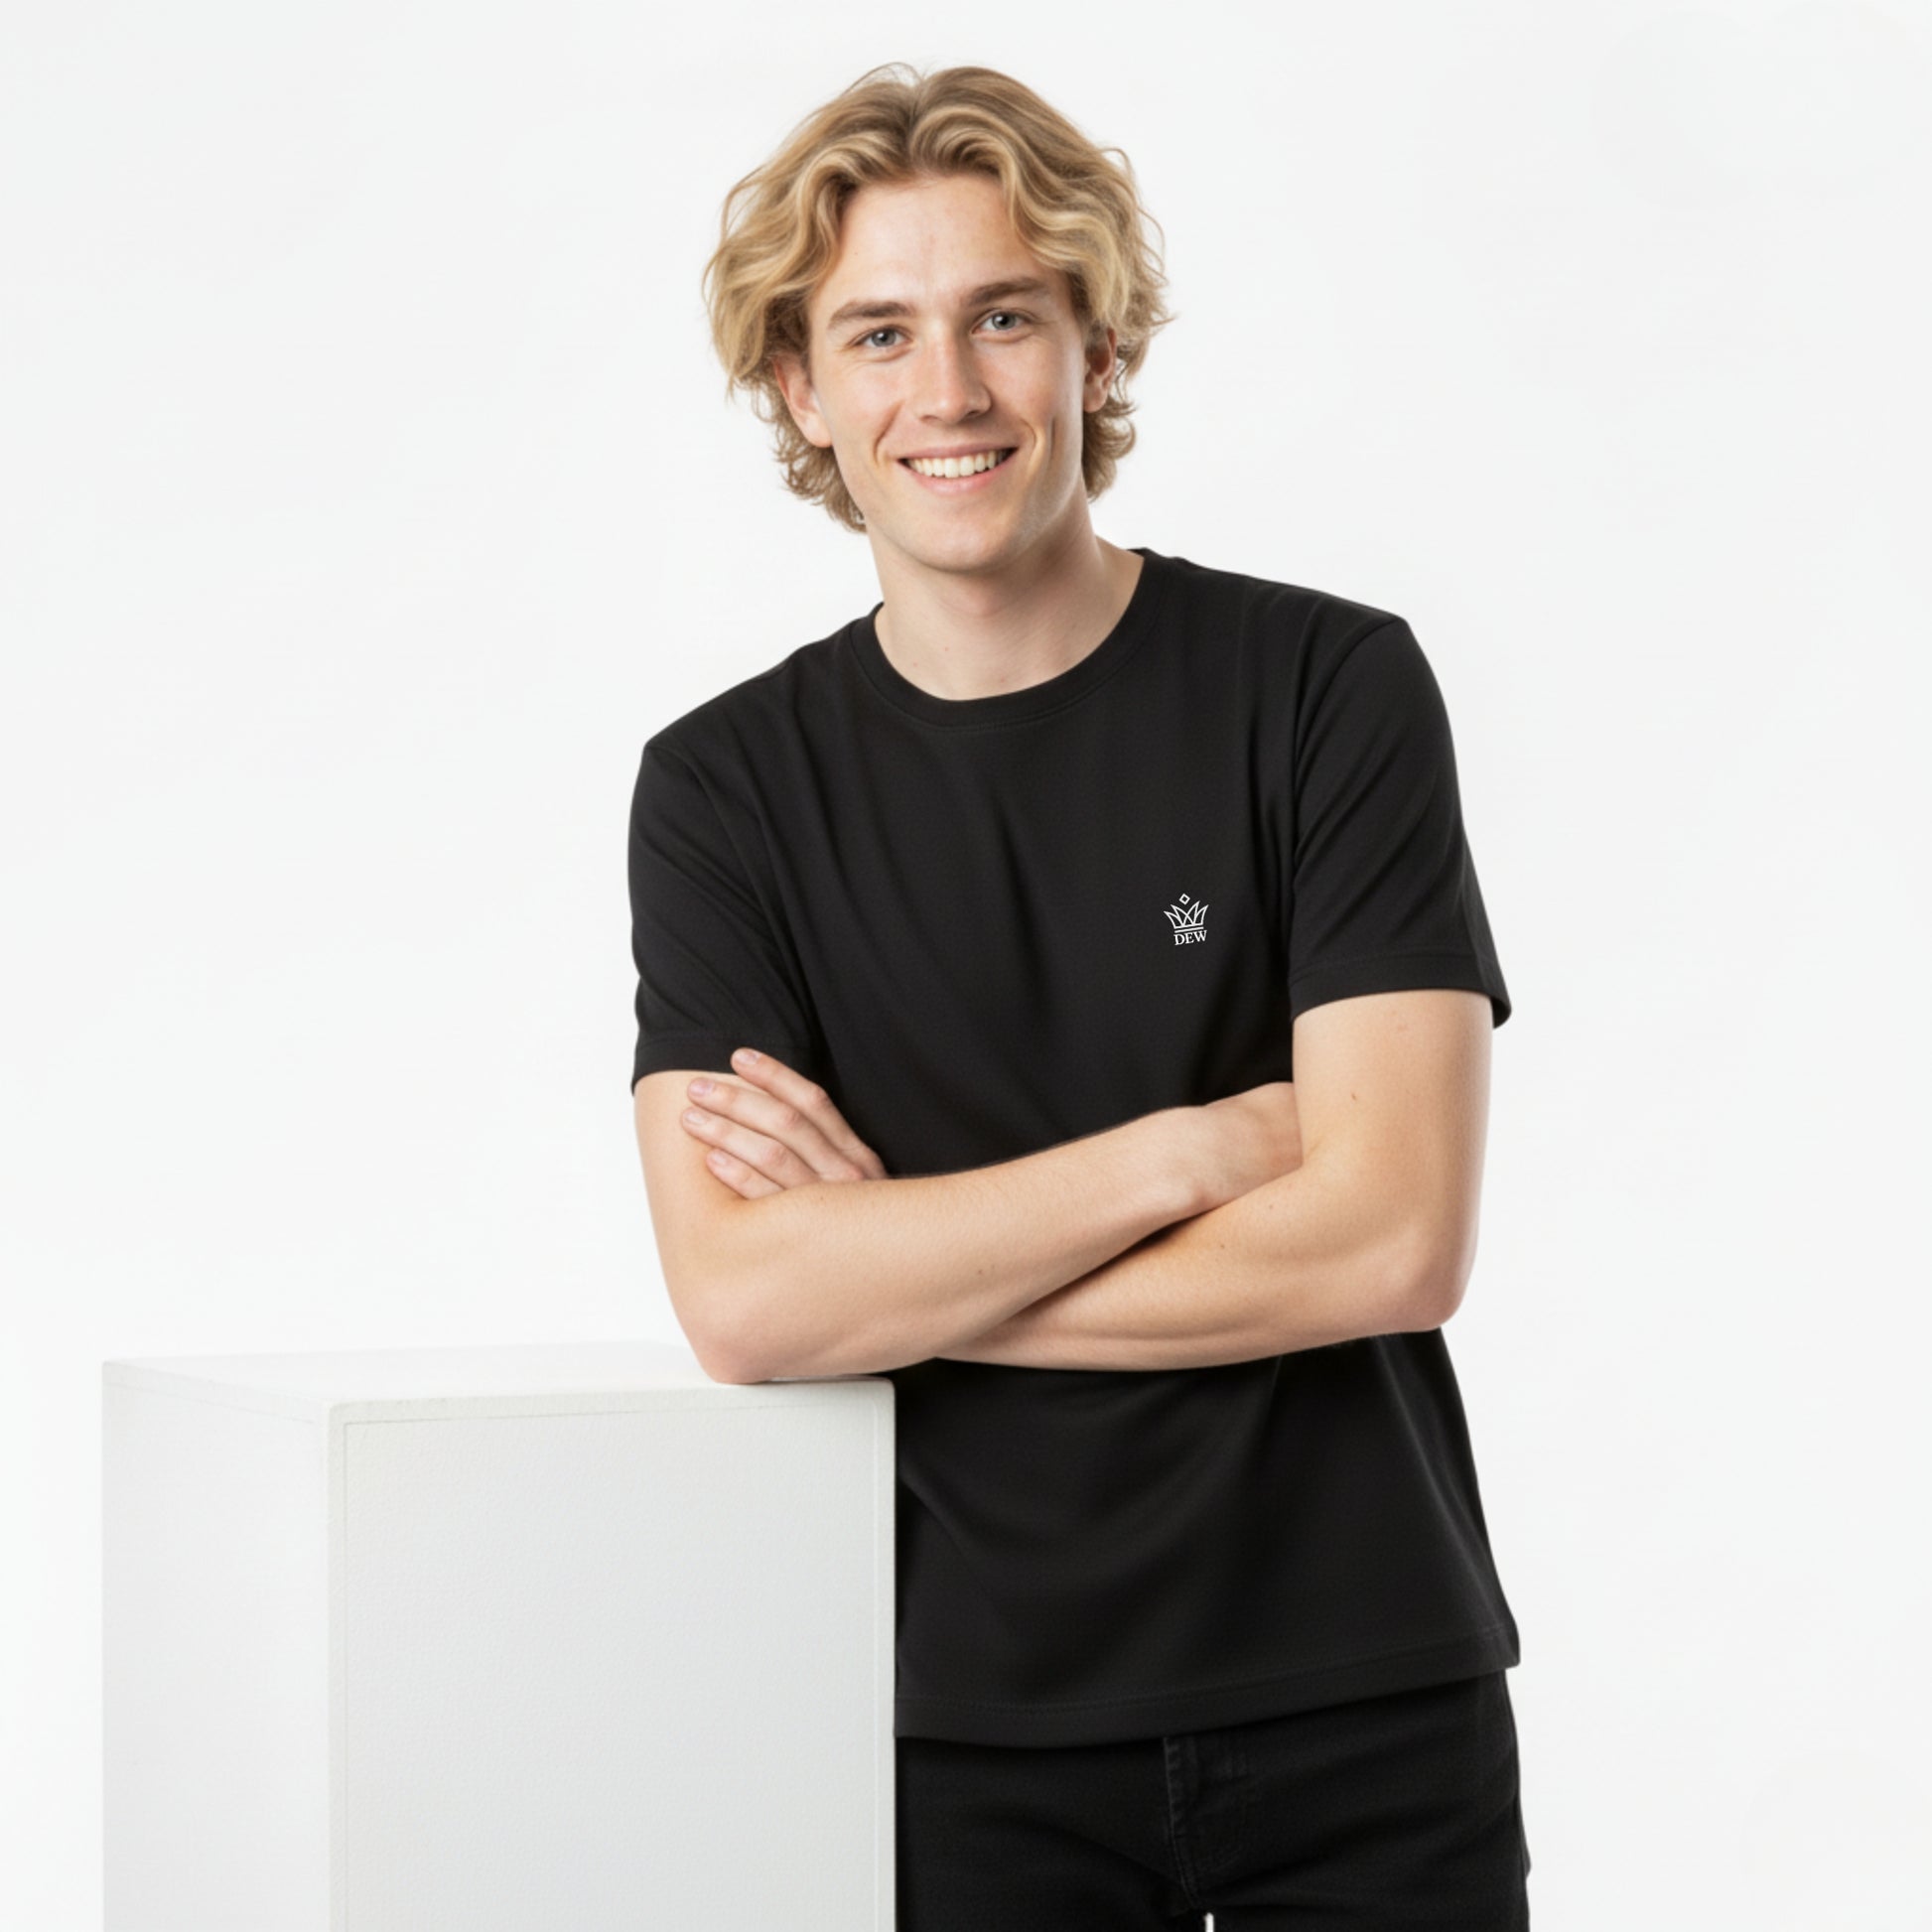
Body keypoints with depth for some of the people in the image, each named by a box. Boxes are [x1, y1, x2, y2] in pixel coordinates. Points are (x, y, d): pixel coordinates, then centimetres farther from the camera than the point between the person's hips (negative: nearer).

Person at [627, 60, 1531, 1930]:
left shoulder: (1330, 687, -6)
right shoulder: (724, 787, -1)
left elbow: (1395, 1239, -14)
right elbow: (741, 1300, -13)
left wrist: (895, 1262, -11)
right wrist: (1195, 1149, -16)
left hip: (1359, 1701, -1)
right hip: (970, 1723, 1)